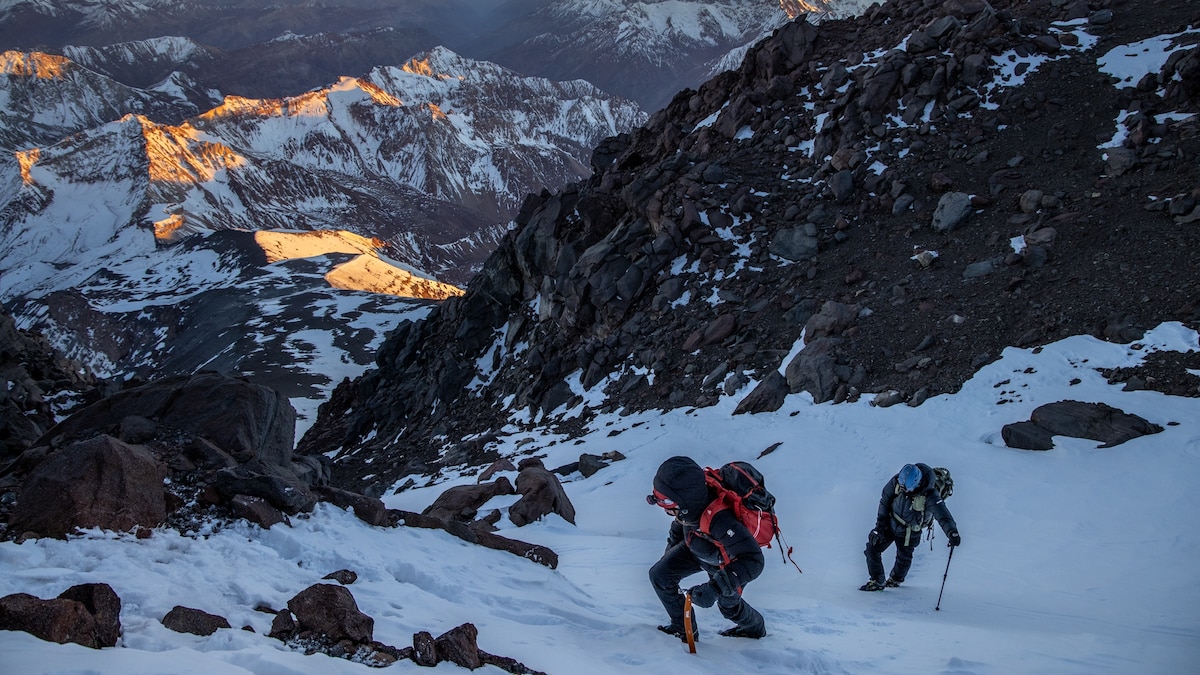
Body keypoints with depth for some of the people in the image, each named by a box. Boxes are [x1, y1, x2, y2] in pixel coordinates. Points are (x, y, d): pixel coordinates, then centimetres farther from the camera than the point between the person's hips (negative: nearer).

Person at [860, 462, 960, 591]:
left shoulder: (929, 495, -34)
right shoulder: (897, 481, -22)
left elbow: (943, 515, -40)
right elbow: (885, 498, -5)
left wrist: (952, 532, -57)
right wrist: (881, 521, -6)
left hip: (909, 532, -3)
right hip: (890, 523, 3)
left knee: (903, 559, 13)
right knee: (872, 548, -1)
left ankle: (896, 579, 45)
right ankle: (877, 581, 16)